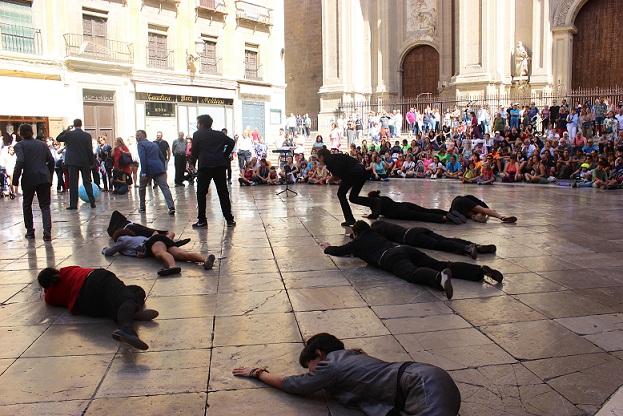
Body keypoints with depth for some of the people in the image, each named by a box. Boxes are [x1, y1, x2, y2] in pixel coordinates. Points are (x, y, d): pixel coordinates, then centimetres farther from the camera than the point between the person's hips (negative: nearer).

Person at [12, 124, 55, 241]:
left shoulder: (19, 145, -1)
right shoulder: (42, 144, 12)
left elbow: (20, 161, -15)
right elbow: (51, 160, 7)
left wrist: (15, 179, -9)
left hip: (29, 178, -2)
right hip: (44, 178, 2)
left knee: (27, 205, 18)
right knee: (45, 206, 4)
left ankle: (30, 231, 24)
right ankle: (47, 233, -13)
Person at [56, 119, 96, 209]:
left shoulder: (69, 134, -5)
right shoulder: (87, 135, -3)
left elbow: (58, 138, 12)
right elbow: (90, 150, -3)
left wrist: (67, 130, 12)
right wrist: (92, 162, 4)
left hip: (72, 162, -1)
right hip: (85, 162, 1)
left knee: (73, 183, 2)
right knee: (87, 182, 8)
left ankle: (73, 204, 2)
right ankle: (92, 202, 6)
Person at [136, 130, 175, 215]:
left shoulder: (140, 144, 2)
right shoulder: (154, 144, 23)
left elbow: (142, 158, -11)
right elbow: (162, 157, 23)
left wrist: (143, 173, -14)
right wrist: (164, 169, 25)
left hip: (148, 169, -4)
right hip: (159, 169, 4)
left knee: (142, 188, 18)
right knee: (165, 188, -6)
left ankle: (142, 207, 24)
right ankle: (171, 207, -21)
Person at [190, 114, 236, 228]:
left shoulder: (197, 134, 4)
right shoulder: (219, 134, 14)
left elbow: (194, 150, 1)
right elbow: (231, 142, 8)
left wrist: (192, 163, 13)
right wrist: (225, 155, 13)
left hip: (205, 166, -3)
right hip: (220, 165, 3)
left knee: (201, 193, 6)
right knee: (223, 193, 6)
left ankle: (202, 220, 3)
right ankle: (229, 219, 6)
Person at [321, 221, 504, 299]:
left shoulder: (357, 242, 23)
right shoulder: (375, 234, 40)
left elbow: (338, 251, 29)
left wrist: (328, 247, 51)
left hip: (390, 258, -7)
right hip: (406, 248, 7)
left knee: (412, 273, -35)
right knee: (439, 264, -8)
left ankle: (440, 277, -70)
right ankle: (482, 270, -27)